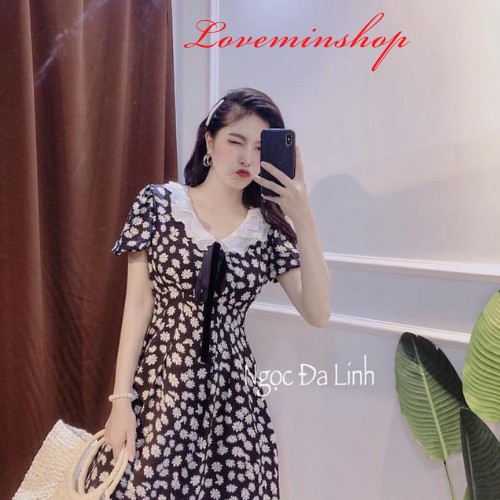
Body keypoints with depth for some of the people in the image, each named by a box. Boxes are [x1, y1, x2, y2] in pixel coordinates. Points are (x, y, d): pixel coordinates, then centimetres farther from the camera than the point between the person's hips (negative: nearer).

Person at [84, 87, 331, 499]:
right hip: (160, 385, -1)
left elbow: (318, 313, -9)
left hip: (233, 392, 2)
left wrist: (304, 218, -16)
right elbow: (137, 306, -3)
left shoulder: (270, 226, 1)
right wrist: (121, 398, -7)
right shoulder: (158, 203, -3)